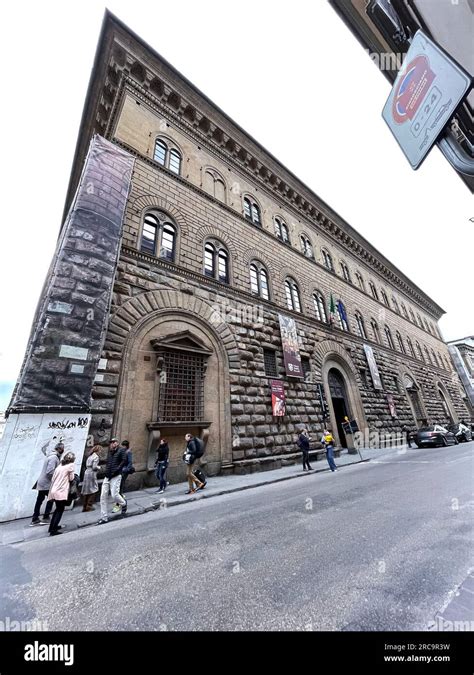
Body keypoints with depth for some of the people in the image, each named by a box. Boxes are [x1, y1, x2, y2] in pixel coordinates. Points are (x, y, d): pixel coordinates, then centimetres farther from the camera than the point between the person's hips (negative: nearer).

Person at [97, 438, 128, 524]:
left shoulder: (121, 450, -5)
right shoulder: (110, 452, 14)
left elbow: (124, 461, -15)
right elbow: (107, 463, 19)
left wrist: (116, 470, -19)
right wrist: (106, 471, 4)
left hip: (116, 476, -6)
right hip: (107, 477, 6)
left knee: (114, 495, -8)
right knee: (103, 496, 4)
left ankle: (123, 503, 23)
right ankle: (104, 518, 16)